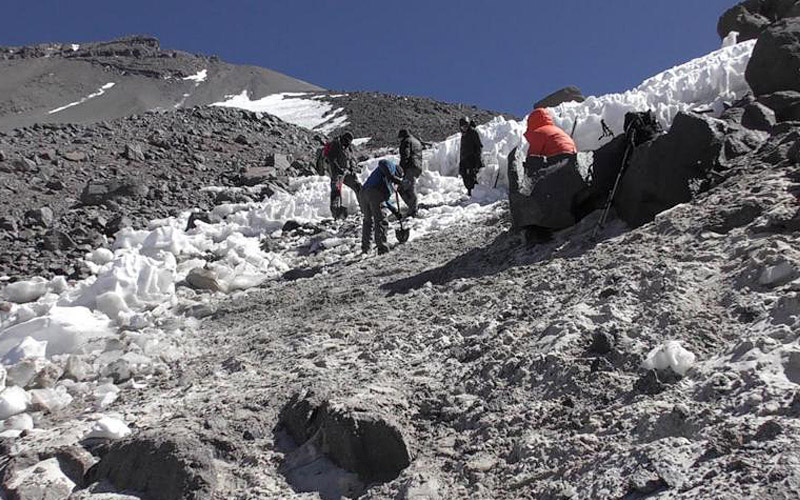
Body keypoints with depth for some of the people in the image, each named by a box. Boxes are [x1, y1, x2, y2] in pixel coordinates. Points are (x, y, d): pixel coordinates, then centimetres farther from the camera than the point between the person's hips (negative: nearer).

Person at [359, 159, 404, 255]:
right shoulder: (392, 166, 17)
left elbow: (385, 199, 40)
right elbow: (382, 163, -7)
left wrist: (394, 211, 38)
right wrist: (392, 177, -9)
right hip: (375, 193, -9)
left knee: (368, 221, 23)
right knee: (381, 221, -4)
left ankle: (365, 247, 29)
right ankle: (382, 247, -9)